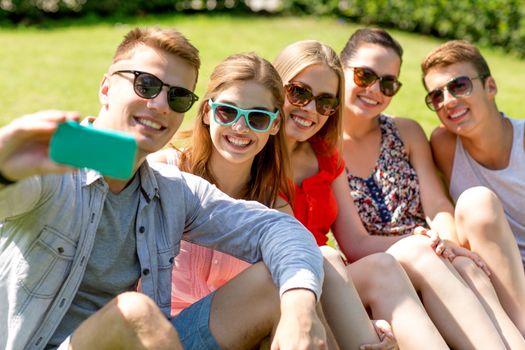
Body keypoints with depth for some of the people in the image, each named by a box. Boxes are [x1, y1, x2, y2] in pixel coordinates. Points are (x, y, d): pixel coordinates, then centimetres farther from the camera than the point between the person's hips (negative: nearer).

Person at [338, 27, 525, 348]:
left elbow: (439, 207, 1)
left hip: (432, 261, 3)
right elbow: (354, 243, -7)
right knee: (416, 252, -36)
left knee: (468, 267, -32)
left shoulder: (407, 133, 14)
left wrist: (450, 242, -23)